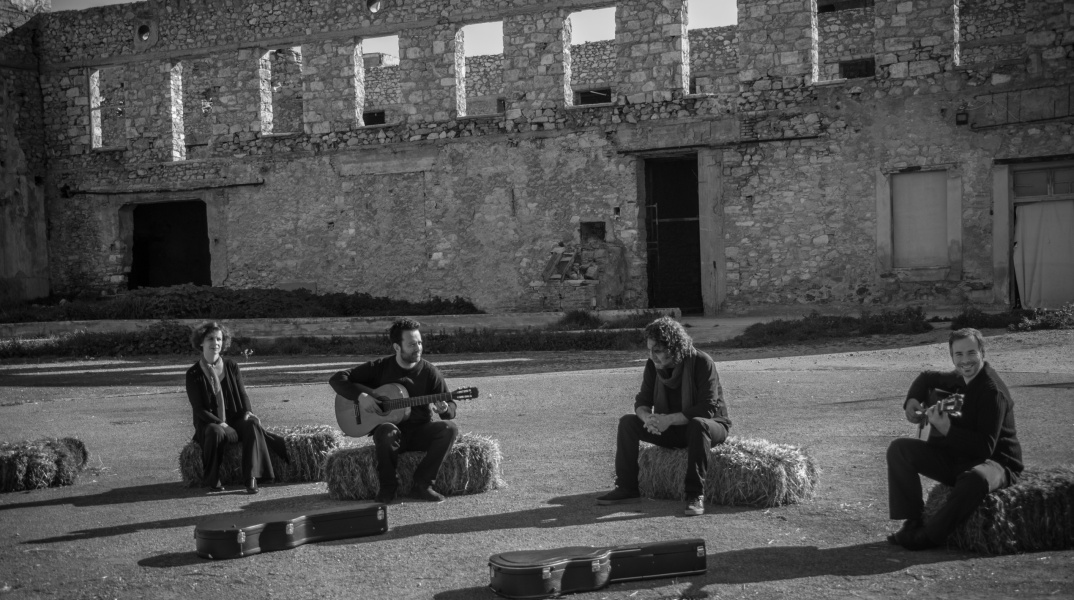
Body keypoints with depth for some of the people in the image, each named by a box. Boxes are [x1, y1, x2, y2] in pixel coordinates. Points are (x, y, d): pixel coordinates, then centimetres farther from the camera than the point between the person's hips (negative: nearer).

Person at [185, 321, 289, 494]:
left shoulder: (231, 366, 9)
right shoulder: (194, 374, -1)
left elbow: (243, 394, 10)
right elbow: (198, 409, -6)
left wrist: (247, 412, -11)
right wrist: (220, 423, -20)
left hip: (236, 420, 3)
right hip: (209, 424, -3)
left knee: (252, 425, -30)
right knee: (217, 432, -38)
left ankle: (251, 479, -34)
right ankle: (212, 480, -21)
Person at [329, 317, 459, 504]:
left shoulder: (429, 371, 0)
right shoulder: (379, 367, -3)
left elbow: (451, 407, 1)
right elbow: (337, 379, -4)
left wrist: (444, 409, -24)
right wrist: (362, 396, -19)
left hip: (420, 432, 2)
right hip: (392, 430, -2)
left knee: (450, 428, -26)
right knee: (387, 431, -38)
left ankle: (422, 485, -19)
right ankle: (388, 488, -16)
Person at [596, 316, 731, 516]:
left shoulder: (702, 363, -22)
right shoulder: (653, 365, -6)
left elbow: (707, 409, -27)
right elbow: (642, 401, -3)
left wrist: (670, 419, -35)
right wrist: (647, 417, -28)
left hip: (710, 425, -5)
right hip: (672, 429, 5)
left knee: (697, 425, -41)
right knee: (627, 422, -13)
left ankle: (696, 495, -33)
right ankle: (627, 488, -7)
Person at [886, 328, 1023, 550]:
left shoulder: (993, 392, -21)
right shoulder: (960, 379, 3)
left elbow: (985, 448, -28)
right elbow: (927, 378, 27)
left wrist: (947, 430, -36)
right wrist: (912, 401, 8)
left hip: (995, 462, -8)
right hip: (956, 457, 8)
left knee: (976, 478, -44)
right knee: (899, 449, -5)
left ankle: (929, 536, -29)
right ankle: (912, 521, -6)